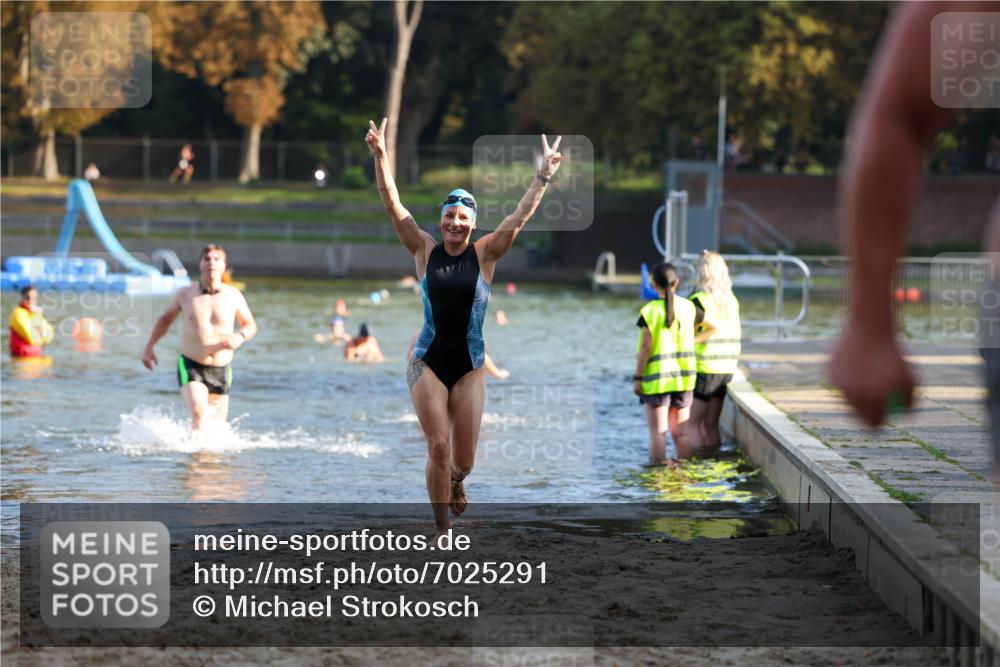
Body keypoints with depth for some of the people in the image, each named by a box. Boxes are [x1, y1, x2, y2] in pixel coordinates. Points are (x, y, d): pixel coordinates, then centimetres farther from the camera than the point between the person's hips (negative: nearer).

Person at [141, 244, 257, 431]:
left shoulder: (234, 296, 0)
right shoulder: (185, 294, 0)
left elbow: (250, 325, 13)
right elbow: (166, 318, 18)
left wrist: (240, 337, -9)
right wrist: (149, 347, 15)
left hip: (220, 371, 2)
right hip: (191, 367, -2)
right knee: (199, 412, -27)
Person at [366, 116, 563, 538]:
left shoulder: (484, 254, 0)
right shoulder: (425, 251, 0)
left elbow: (521, 217, -7)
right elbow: (392, 205, -6)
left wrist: (544, 175, -15)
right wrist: (380, 157, -16)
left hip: (470, 365, 1)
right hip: (428, 362, -1)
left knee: (464, 459, 5)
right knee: (439, 446, -10)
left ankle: (455, 482, 42)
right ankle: (443, 529, 2)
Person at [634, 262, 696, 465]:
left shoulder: (650, 311, -12)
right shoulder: (688, 307, 1)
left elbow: (645, 347, -13)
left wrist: (637, 378, -7)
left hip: (656, 379, -4)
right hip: (684, 377, 4)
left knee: (657, 433, 1)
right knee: (680, 433, 11)